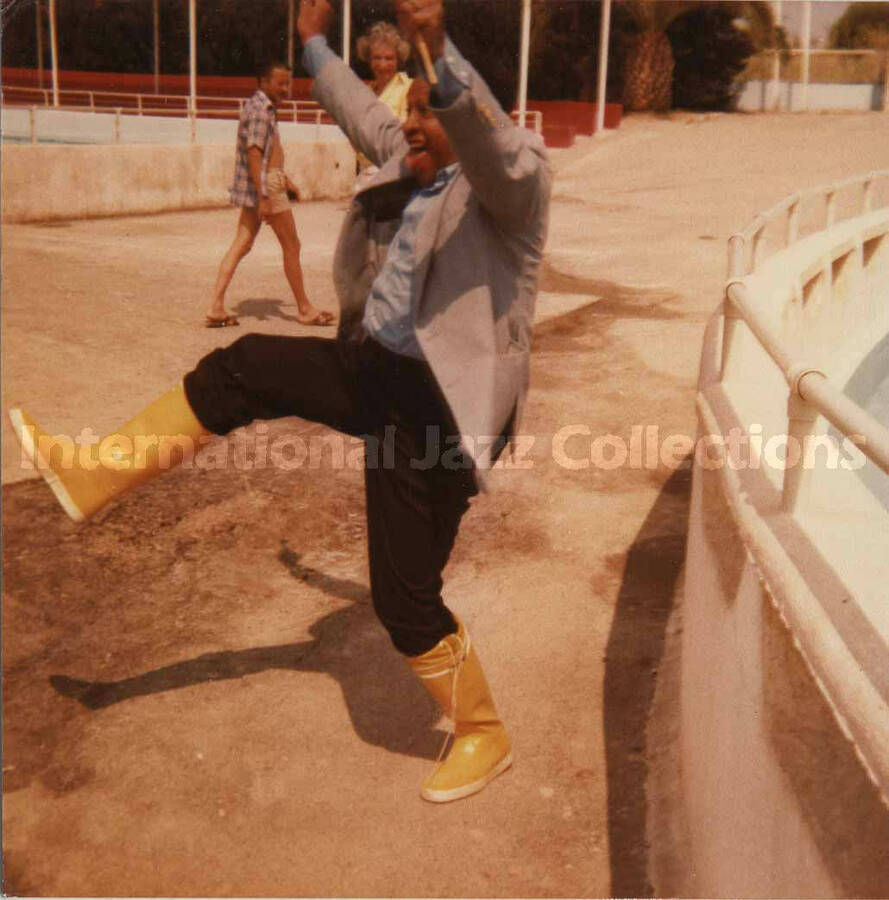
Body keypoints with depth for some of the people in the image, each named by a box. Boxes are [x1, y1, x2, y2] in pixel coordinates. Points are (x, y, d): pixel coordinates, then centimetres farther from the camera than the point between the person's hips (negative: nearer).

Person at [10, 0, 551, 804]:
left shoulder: (513, 176, -14)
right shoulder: (412, 165, 9)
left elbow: (488, 140, -38)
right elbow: (366, 116, 27)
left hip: (438, 409, -8)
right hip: (377, 370, 9)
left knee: (404, 596, -1)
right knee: (238, 371, 12)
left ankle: (484, 736, 22)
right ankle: (96, 474, 25)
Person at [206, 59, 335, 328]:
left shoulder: (265, 107, 18)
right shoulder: (259, 109, -14)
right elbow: (254, 154, -21)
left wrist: (286, 180, 30)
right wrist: (263, 197, -25)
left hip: (269, 181, 10)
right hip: (266, 184, -10)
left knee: (241, 244, 5)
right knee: (291, 247, 1)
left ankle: (216, 308, 2)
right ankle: (304, 310, 12)